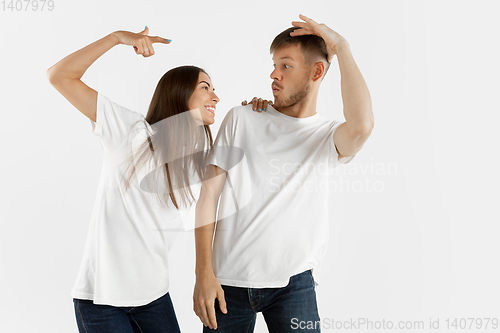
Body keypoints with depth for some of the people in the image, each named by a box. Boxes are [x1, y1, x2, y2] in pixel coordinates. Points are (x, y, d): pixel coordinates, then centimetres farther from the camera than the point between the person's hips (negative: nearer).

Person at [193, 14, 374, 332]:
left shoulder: (329, 136, 1)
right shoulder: (241, 119, 4)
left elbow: (361, 127, -24)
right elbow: (208, 196, 1)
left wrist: (342, 48, -14)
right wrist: (204, 274, -6)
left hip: (293, 282, -1)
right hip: (229, 280, 1)